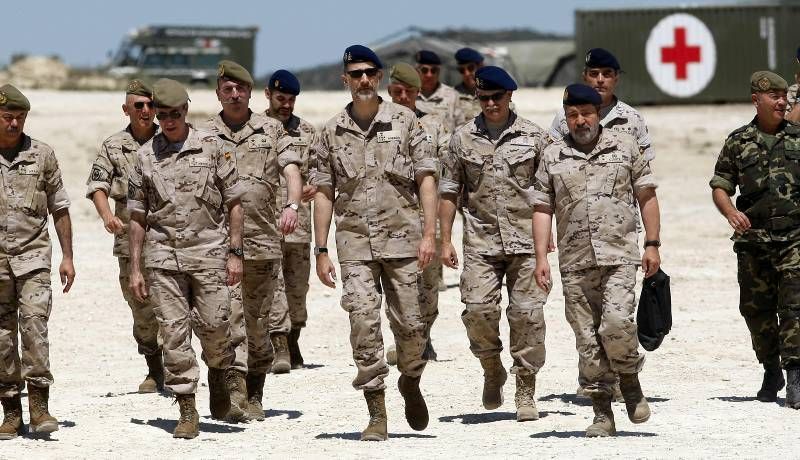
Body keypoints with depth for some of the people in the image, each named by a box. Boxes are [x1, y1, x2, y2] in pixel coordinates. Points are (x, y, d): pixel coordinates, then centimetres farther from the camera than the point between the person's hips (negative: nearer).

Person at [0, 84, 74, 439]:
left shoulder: (42, 154, 4)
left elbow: (59, 208, 11)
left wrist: (67, 257, 7)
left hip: (33, 254, -1)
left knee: (34, 322, -17)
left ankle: (39, 405, -17)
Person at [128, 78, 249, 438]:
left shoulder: (212, 147, 3)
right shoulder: (145, 156, 8)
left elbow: (234, 203, 4)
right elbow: (137, 217, 12)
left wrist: (235, 253, -2)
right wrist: (135, 269, 8)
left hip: (209, 250, -2)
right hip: (163, 256, 2)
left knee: (213, 326, -7)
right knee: (173, 334, -2)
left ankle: (230, 375, 24)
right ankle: (187, 412, 2)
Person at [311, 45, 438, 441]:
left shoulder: (405, 121, 4)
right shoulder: (332, 133, 8)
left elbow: (426, 178, 1)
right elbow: (323, 194, 10)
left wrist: (429, 233, -8)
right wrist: (321, 251, 5)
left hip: (402, 238, -1)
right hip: (355, 244, 1)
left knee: (409, 325, 2)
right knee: (364, 326, -8)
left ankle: (410, 383, 32)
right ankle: (377, 415, -5)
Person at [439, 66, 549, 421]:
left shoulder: (533, 136, 5)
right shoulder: (463, 139, 8)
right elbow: (448, 192, 10)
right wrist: (445, 240, 5)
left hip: (525, 241, -1)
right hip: (481, 242, 1)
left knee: (527, 314, -4)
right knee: (478, 309, -12)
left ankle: (526, 392, 4)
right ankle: (492, 371, 14)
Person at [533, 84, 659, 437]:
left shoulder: (625, 147, 9)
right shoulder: (552, 156, 10)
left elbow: (647, 196, 11)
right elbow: (542, 209, 9)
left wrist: (652, 245, 4)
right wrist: (541, 258, 1)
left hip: (619, 255, -2)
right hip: (575, 262, 2)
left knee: (617, 323, -19)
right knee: (587, 340, 1)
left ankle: (630, 382, 7)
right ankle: (602, 414, 7)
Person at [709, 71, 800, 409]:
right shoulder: (738, 142, 7)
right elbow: (719, 186, 7)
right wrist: (731, 213, -11)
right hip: (752, 239, 1)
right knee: (756, 308, 8)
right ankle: (771, 371, 26)